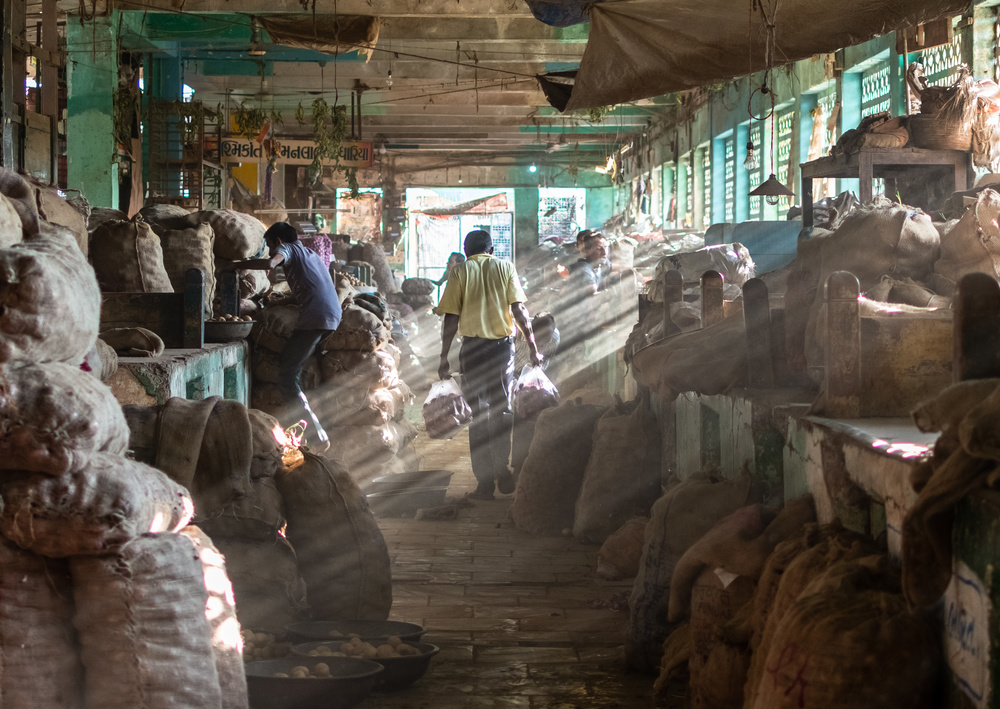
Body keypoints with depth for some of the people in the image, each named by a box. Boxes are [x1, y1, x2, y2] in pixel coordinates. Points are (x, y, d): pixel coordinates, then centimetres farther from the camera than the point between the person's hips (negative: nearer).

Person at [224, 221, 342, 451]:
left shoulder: (287, 248, 8)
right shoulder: (310, 254, 32)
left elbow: (269, 263, -15)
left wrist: (237, 265, -3)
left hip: (314, 317, -9)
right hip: (335, 315, 9)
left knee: (287, 374, -7)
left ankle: (316, 434, -19)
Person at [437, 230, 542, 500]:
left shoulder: (460, 272, 2)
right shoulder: (505, 267, 5)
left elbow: (451, 318, -3)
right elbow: (519, 310, -2)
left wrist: (444, 358, 1)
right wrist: (533, 348, 0)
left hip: (473, 346, -1)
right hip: (503, 344, 1)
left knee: (478, 414, 4)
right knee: (501, 409, 15)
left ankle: (485, 482, 3)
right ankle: (502, 472, 12)